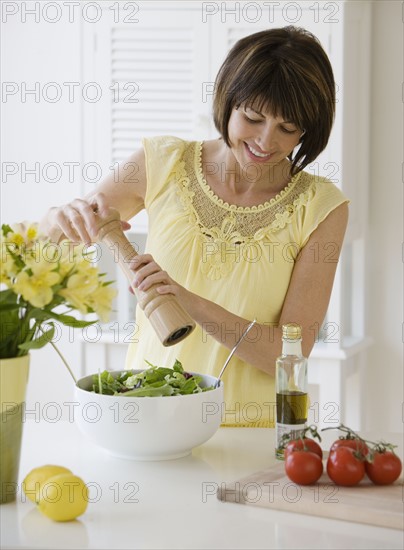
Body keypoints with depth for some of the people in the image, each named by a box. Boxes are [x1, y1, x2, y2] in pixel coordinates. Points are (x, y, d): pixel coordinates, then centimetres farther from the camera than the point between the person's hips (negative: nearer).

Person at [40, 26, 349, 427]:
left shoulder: (319, 207, -3)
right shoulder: (163, 164, 1)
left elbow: (291, 355, -8)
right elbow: (40, 244, 11)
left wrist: (191, 302, -21)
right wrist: (63, 218, -13)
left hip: (253, 427, -1)